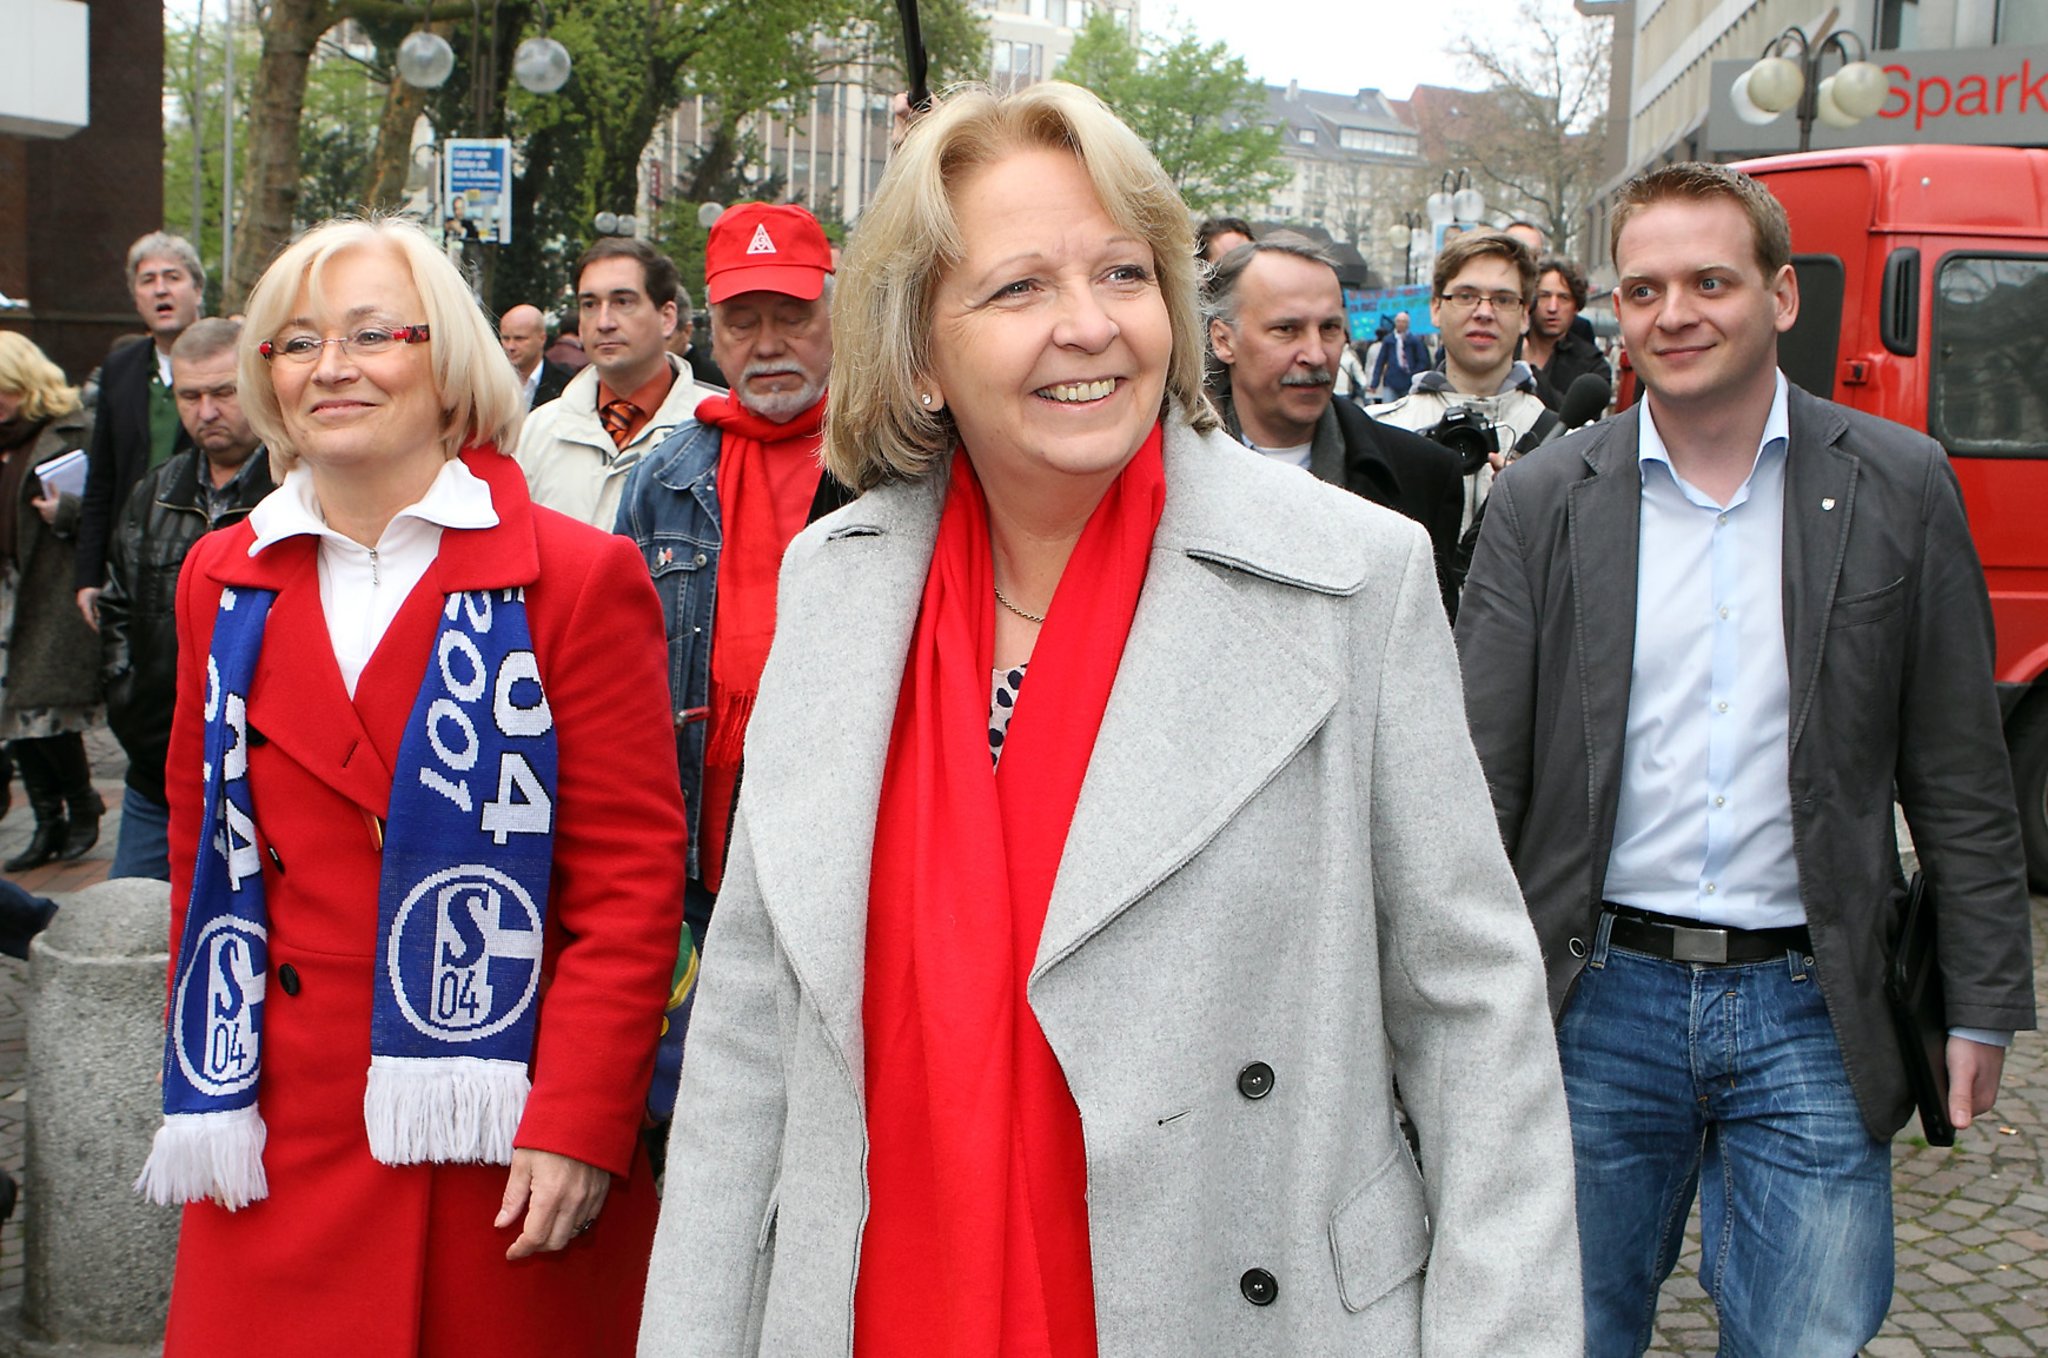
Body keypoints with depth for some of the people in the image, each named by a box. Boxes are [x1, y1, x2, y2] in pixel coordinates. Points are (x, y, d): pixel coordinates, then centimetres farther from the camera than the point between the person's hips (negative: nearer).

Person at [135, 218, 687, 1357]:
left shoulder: (578, 578, -4)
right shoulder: (225, 582, 10)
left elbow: (633, 878, -8)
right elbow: (206, 853, 14)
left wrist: (579, 1126, -13)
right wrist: (206, 1091, 9)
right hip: (285, 1149, 3)